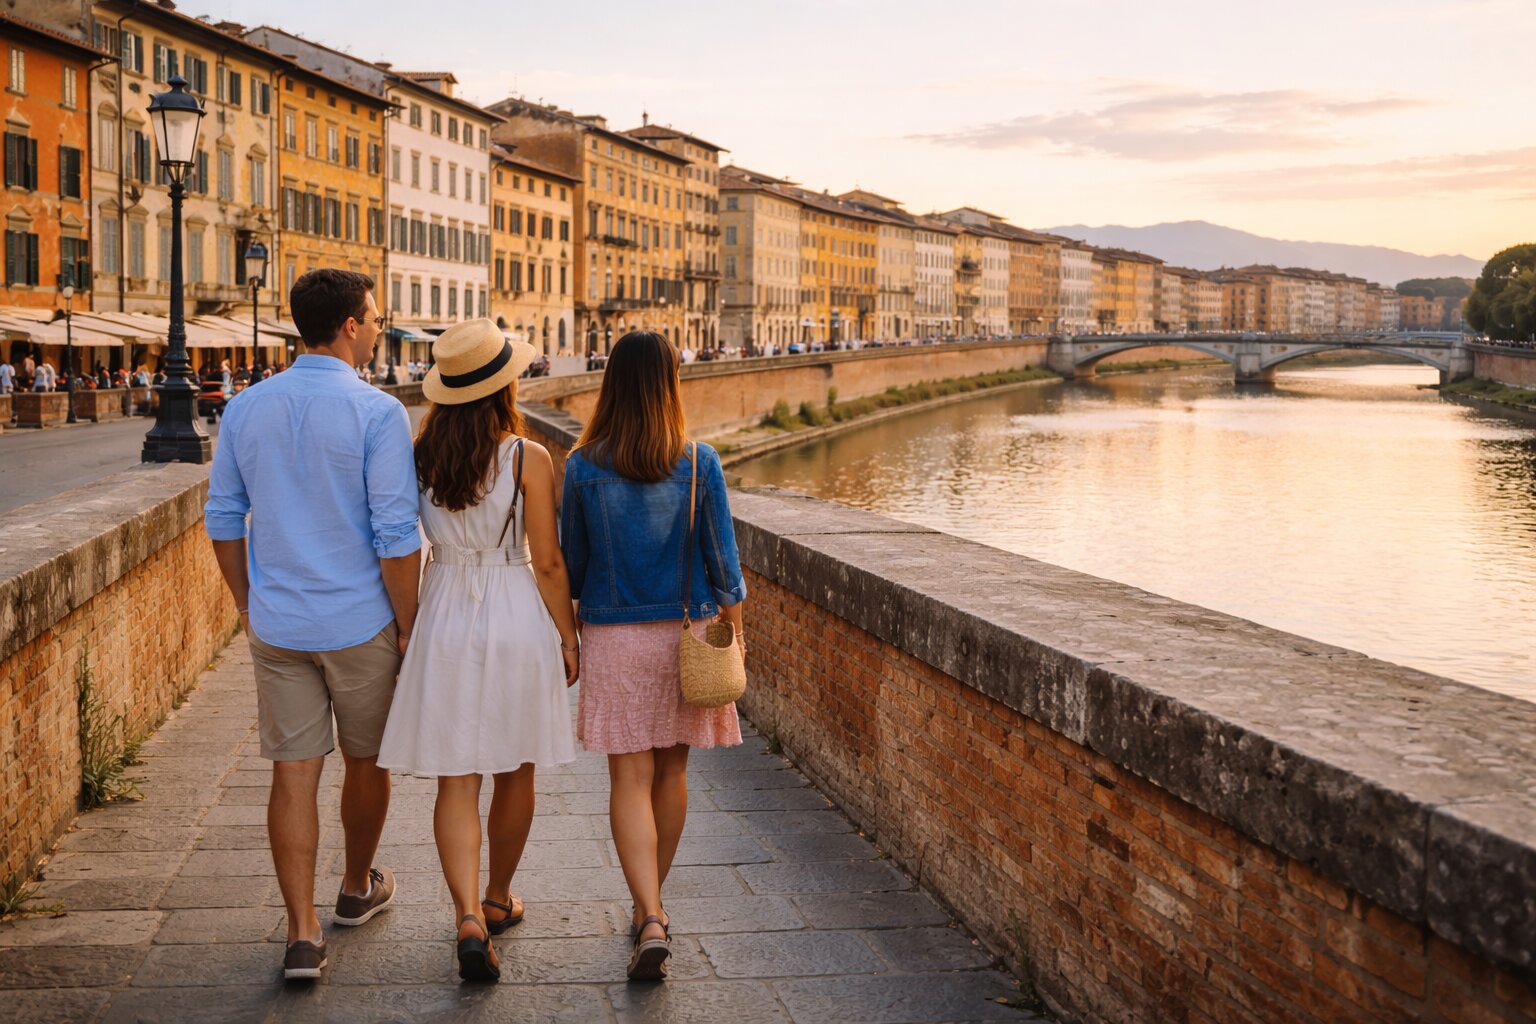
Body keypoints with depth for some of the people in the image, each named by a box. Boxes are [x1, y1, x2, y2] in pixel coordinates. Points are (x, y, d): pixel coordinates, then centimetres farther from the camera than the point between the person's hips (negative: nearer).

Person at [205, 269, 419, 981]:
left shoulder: (245, 409, 2)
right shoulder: (377, 413, -13)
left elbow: (223, 519, 9)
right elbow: (396, 535, -15)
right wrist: (407, 626, -5)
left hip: (277, 626, 4)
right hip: (361, 625, -3)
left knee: (293, 773, 5)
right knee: (366, 761, 17)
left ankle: (302, 933, 2)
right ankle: (358, 889, 36)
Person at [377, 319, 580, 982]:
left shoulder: (420, 458, -3)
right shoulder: (528, 459, -11)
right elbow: (548, 563, -9)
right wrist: (568, 636, 3)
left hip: (444, 619, 2)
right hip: (518, 621, -2)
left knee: (456, 782, 4)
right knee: (514, 774, 17)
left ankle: (469, 918, -10)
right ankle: (498, 899, 33)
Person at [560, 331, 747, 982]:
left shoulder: (583, 467, -7)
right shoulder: (699, 463, -7)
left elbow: (572, 562, 2)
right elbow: (722, 560, -2)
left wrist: (577, 619, 20)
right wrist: (732, 632, 9)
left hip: (613, 636, -1)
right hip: (687, 632, 1)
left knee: (630, 780, 1)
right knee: (671, 771, 16)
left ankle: (651, 920, -12)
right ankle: (651, 902, 31)